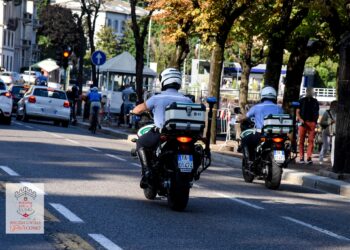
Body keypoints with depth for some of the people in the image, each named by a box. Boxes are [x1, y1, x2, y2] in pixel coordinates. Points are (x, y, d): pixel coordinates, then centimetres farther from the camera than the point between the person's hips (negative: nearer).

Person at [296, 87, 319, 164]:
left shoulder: (315, 102, 16)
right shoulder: (302, 101, 11)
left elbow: (317, 113, 20)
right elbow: (297, 111, 8)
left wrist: (315, 121, 10)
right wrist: (300, 119, -9)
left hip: (312, 122, 1)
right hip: (303, 122, -1)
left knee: (311, 140, -9)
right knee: (301, 140, -1)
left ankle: (309, 157, -14)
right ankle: (301, 157, 3)